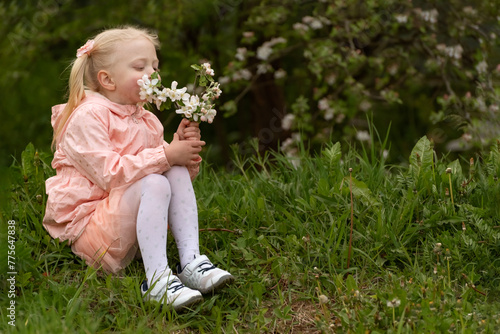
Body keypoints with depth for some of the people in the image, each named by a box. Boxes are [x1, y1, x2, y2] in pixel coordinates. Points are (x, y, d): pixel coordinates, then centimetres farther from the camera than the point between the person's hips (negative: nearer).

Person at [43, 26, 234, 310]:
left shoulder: (146, 121, 14)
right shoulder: (87, 117, -13)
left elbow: (169, 162, 12)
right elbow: (109, 173, -24)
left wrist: (183, 146, -10)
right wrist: (166, 155, -23)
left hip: (132, 229, 8)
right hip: (85, 224, -8)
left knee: (178, 173, -12)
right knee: (154, 183, -30)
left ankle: (191, 261, -19)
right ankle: (157, 279, -33)